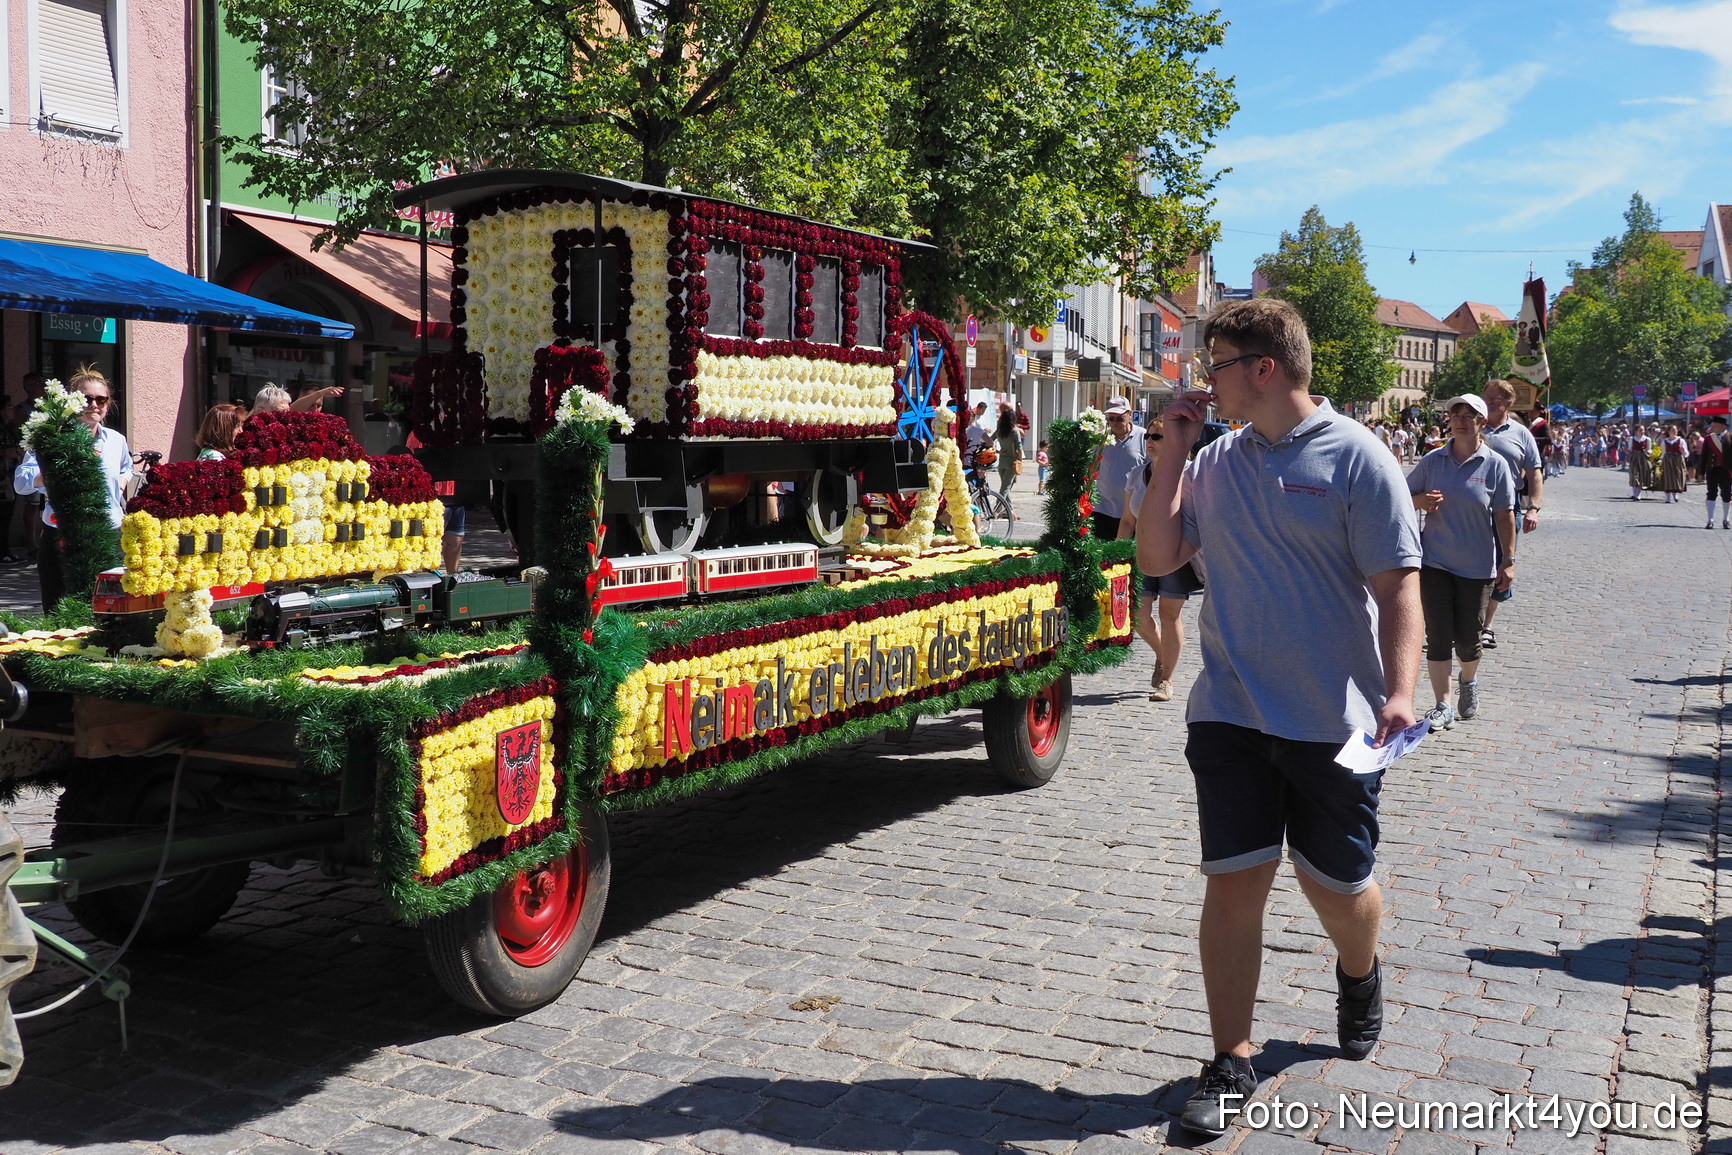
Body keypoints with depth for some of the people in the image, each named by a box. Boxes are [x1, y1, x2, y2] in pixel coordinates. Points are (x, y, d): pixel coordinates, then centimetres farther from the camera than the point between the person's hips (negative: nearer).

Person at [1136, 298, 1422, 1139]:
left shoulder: (1354, 458, -8)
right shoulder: (1217, 462, 6)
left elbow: (1396, 586, -10)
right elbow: (1157, 557, 4)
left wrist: (1399, 690, -21)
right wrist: (1172, 451, -1)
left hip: (1332, 721, -3)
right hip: (1230, 713, 3)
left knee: (1336, 885, 11)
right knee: (1233, 881, 1)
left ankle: (1358, 979, 46)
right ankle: (1231, 1064, 14)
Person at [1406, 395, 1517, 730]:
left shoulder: (1495, 464, -3)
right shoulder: (1432, 460, 1)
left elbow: (1505, 516, -2)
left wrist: (1508, 561, -4)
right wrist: (1421, 501, -13)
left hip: (1478, 565, -1)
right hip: (1435, 562, 1)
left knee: (1468, 638, 8)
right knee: (1438, 636, -1)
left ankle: (1470, 682, 39)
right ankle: (1443, 706, 8)